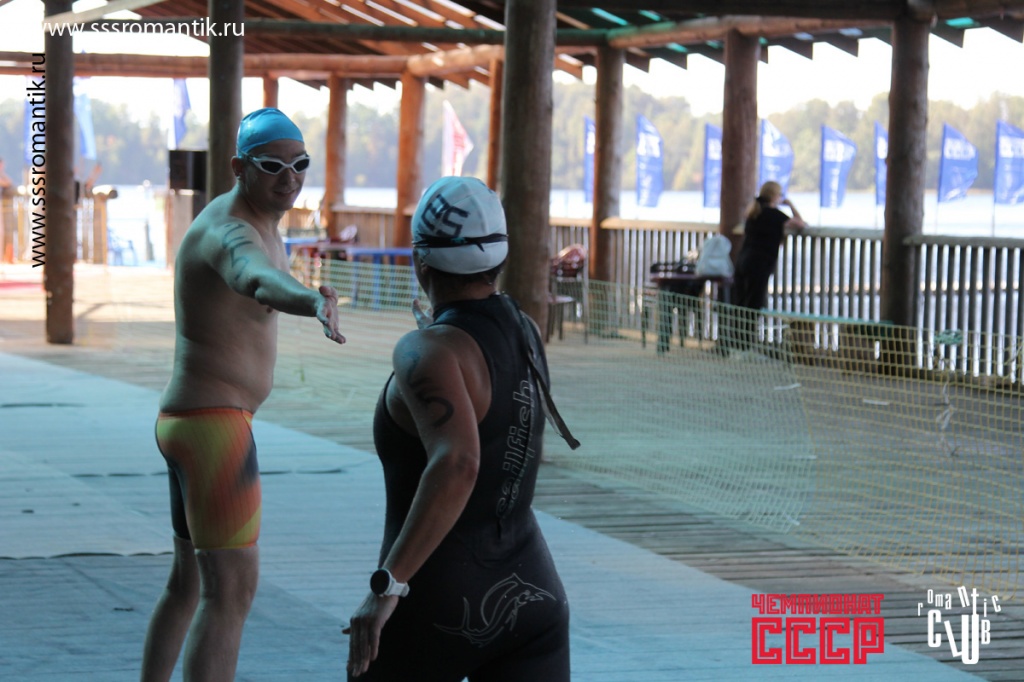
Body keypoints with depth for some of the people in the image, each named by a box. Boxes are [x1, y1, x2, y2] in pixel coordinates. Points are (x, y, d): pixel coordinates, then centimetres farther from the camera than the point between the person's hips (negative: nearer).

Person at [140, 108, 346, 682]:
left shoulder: (261, 220, 10)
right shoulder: (232, 233, -22)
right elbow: (259, 280, -48)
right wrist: (314, 303, -69)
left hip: (193, 421, 11)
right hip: (212, 426, -11)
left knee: (191, 580, 22)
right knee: (232, 591, -15)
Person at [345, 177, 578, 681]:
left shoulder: (427, 351, -16)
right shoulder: (525, 334, 9)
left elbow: (456, 467, -33)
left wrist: (387, 586, -31)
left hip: (435, 605, -6)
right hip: (528, 597, 6)